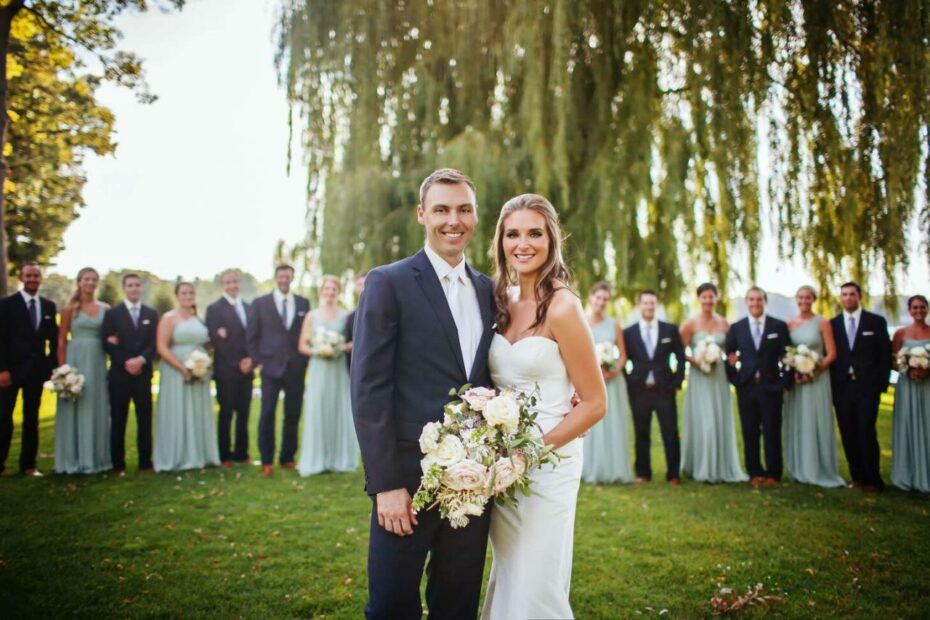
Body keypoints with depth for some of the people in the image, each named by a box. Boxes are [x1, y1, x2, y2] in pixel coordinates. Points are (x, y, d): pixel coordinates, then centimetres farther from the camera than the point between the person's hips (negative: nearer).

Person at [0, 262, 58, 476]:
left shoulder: (49, 306, 8)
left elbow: (53, 340, 11)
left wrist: (52, 367, 1)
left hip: (36, 370, 4)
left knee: (31, 418, 8)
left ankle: (28, 465, 13)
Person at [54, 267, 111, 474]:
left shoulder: (105, 309, 8)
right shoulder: (70, 308, 0)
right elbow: (61, 342, -2)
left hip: (97, 363, 3)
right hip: (75, 361, -3)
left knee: (97, 409, 7)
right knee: (74, 409, 1)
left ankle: (96, 458, 16)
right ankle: (73, 460, 10)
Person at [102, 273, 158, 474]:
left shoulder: (152, 314, 10)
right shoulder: (112, 313, 4)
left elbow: (155, 343, 2)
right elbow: (107, 343, -4)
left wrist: (141, 359, -15)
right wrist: (126, 363, -14)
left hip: (143, 373, 2)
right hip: (119, 374, -2)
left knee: (145, 420, 4)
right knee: (118, 421, 2)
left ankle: (145, 463, 10)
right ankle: (118, 465, 9)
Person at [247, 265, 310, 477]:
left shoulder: (303, 303, 9)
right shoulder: (260, 303, 5)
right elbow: (251, 335, 4)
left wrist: (306, 361, 2)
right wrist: (258, 360, -3)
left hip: (296, 369, 2)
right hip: (271, 366, -2)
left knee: (293, 415, 5)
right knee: (267, 414, -2)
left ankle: (287, 458, 18)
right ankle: (266, 461, 7)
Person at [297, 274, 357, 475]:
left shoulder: (345, 315, 6)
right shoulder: (312, 316, 7)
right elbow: (302, 345, 6)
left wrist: (341, 349, -14)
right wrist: (316, 351, -12)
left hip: (339, 369, 0)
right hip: (318, 369, 0)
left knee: (340, 412, 2)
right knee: (316, 412, -3)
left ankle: (339, 459, 11)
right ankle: (316, 460, 4)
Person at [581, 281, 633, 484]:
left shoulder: (614, 324, 8)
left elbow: (623, 355, 8)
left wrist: (614, 371, -10)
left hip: (611, 382, 2)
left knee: (611, 425, 2)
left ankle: (611, 470, 8)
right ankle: (589, 470, 6)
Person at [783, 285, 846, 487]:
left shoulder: (822, 323, -1)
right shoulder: (790, 324, 7)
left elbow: (831, 354, -3)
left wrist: (814, 370, -15)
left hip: (817, 379, -3)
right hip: (795, 380, 3)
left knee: (817, 423, 0)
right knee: (796, 424, 5)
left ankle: (821, 471, 9)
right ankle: (799, 470, 14)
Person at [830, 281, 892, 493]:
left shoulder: (876, 322, 5)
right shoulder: (833, 324, 9)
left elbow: (885, 354, 3)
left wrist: (883, 383, -4)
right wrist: (832, 385, 0)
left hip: (867, 386, -2)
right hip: (842, 387, 2)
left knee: (866, 433, -7)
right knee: (848, 435, 4)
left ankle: (873, 480, 2)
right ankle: (857, 477, 13)